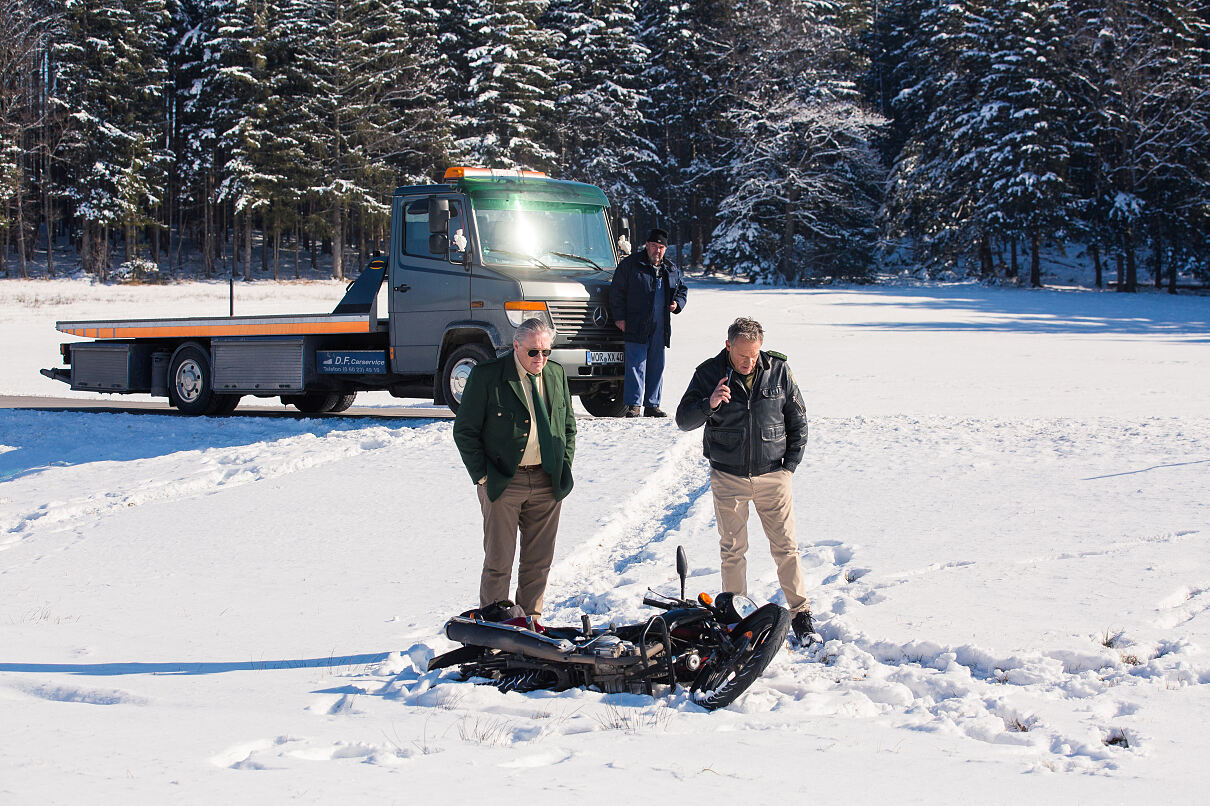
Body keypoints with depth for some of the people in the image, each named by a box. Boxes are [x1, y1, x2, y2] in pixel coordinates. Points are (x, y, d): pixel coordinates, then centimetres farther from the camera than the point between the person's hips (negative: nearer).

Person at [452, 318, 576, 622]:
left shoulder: (557, 375, 8)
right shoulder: (487, 375, -6)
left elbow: (568, 425, 19)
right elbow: (464, 429, -3)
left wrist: (564, 468, 8)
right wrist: (482, 475, -8)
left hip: (548, 482, 4)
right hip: (503, 482, -4)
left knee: (539, 561, 9)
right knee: (498, 562, -1)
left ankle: (530, 621, 22)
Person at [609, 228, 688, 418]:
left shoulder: (672, 269, 14)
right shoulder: (630, 264, -1)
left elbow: (682, 289, 26)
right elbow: (617, 292, -1)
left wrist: (677, 304, 5)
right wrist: (619, 317, -7)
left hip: (660, 328, 5)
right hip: (636, 327, -5)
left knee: (656, 366, 8)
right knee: (636, 365, -9)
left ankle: (652, 405, 15)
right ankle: (633, 405, -6)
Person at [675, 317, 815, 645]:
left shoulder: (778, 369, -2)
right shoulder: (709, 374, -6)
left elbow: (798, 419, 7)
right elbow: (683, 420, -6)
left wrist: (790, 465, 1)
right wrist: (709, 404, -26)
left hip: (773, 475, 0)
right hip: (728, 478, 0)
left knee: (786, 547, 2)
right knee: (733, 550, 6)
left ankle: (800, 613, 11)